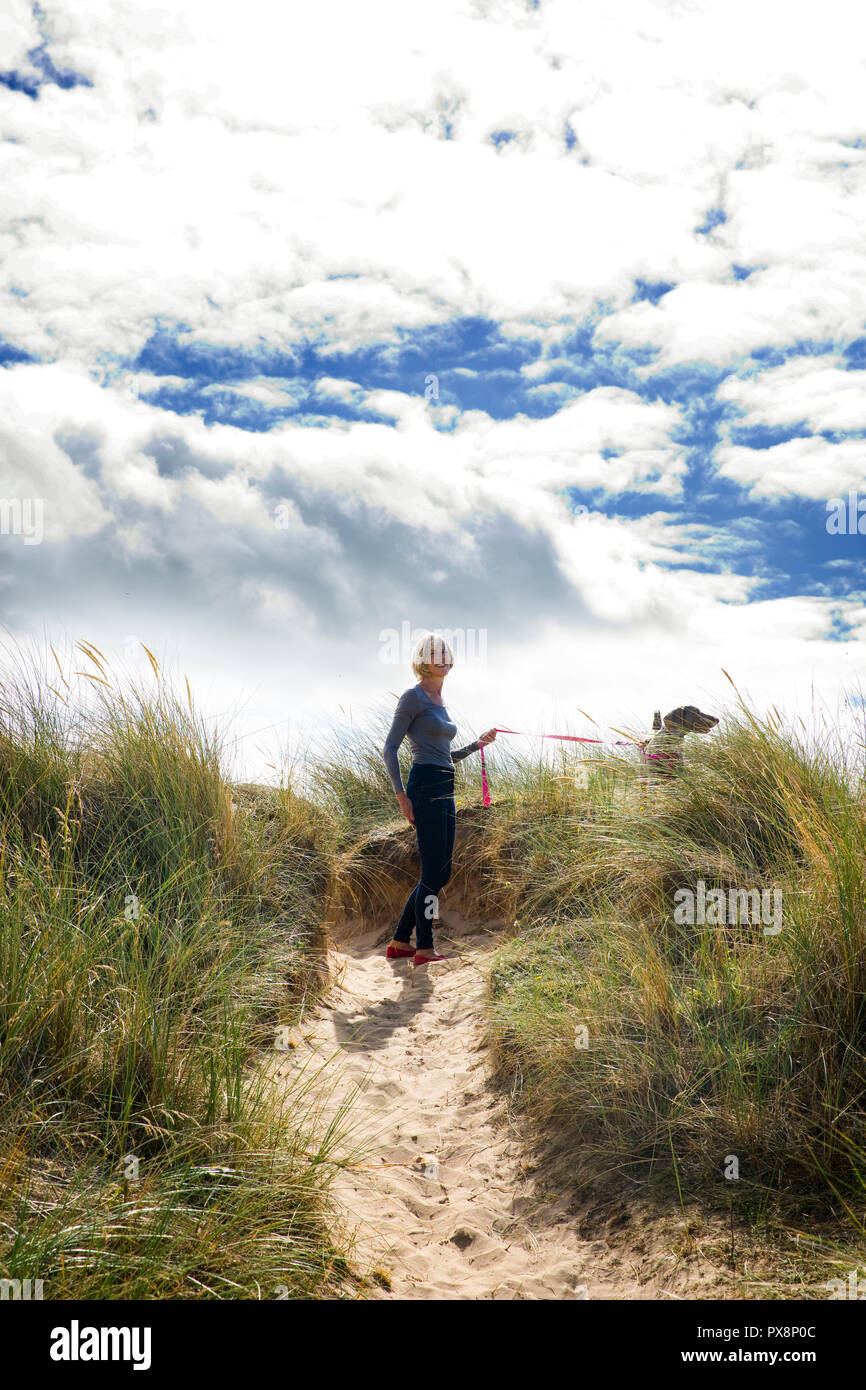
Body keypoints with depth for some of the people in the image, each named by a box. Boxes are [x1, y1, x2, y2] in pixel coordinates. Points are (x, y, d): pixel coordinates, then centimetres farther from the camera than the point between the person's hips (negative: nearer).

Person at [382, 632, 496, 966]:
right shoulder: (413, 697, -4)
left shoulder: (440, 702, 21)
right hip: (425, 786, -9)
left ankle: (400, 943, 17)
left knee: (440, 872, 9)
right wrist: (401, 794, -16)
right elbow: (390, 748, -9)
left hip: (445, 790, 9)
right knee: (434, 871, -8)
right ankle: (424, 949, 0)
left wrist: (477, 745, 15)